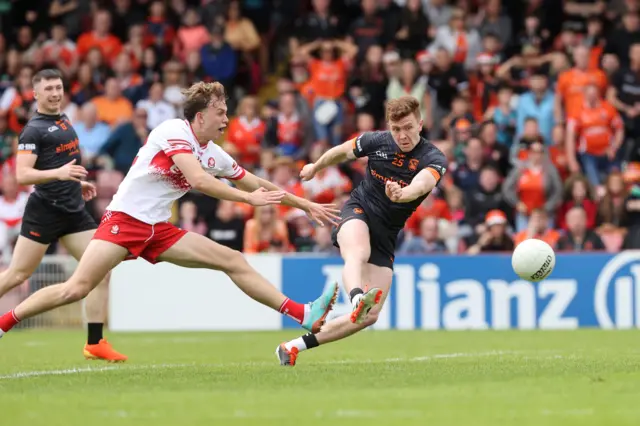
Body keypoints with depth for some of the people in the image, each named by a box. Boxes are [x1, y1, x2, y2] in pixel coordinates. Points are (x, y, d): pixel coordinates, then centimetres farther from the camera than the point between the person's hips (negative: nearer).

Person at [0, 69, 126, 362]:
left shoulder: (64, 120, 15)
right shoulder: (34, 130, -10)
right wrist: (58, 174, -32)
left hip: (74, 211, 7)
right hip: (45, 212, -7)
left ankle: (95, 343, -1)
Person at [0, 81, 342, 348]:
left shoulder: (214, 154, 10)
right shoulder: (174, 131, -12)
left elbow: (258, 185, 21)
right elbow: (199, 181, -25)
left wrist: (306, 206, 22)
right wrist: (248, 198, -21)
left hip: (158, 229, 7)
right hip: (124, 218, -7)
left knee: (233, 261, 0)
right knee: (77, 289, -20)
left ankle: (305, 315, -1)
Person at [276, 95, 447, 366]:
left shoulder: (434, 159, -14)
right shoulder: (376, 141, -8)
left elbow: (422, 184, -38)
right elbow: (341, 152, 15)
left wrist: (402, 195, -61)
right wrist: (315, 167, 32)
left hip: (386, 234, 1)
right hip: (358, 211, -1)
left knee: (371, 315, -8)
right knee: (358, 253, -40)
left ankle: (295, 346, 1)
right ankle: (357, 298, -72)